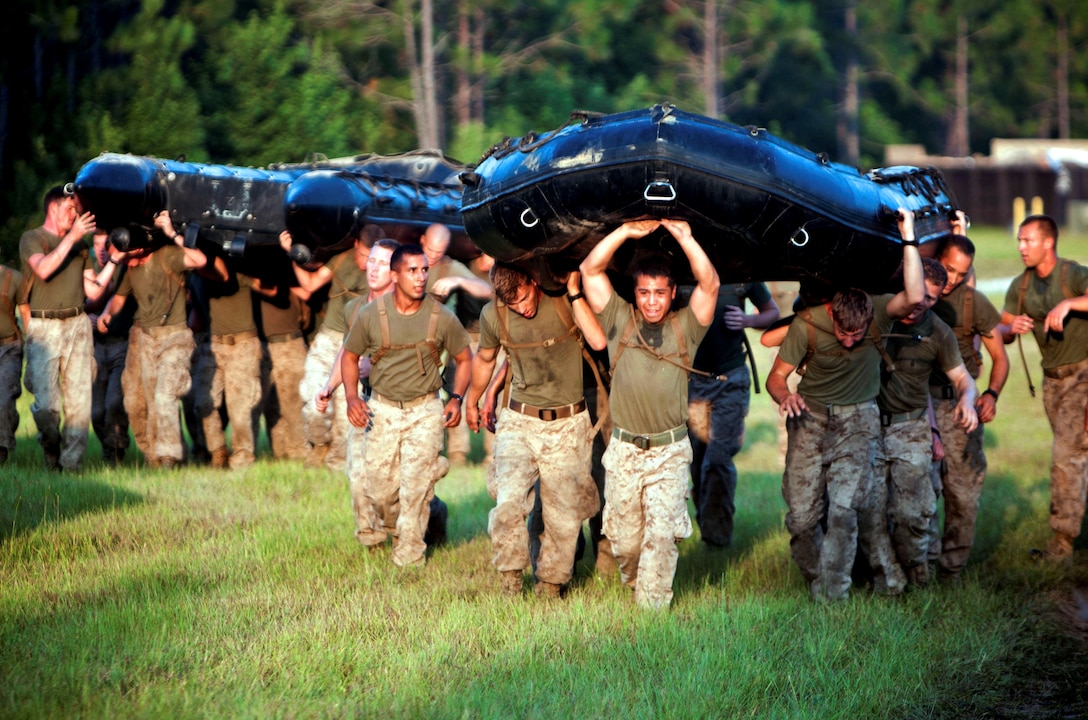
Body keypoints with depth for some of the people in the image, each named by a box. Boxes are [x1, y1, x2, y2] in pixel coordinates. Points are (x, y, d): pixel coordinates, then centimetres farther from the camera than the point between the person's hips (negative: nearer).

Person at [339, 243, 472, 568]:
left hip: (425, 410, -1)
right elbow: (350, 356, 8)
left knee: (415, 487, -6)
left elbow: (464, 359, 9)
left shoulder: (441, 317, -7)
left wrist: (456, 399, -3)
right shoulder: (371, 315, -7)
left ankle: (409, 557, 4)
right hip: (383, 409, 1)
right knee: (379, 486, 4)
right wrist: (351, 397, -6)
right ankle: (384, 525, 37)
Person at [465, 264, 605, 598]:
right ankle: (510, 580, -3)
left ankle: (550, 583, 21)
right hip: (520, 421, 1)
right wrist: (472, 402, 30)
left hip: (567, 425, -1)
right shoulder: (493, 315, -5)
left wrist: (574, 292, -23)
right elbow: (484, 359, 16)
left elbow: (598, 341, -27)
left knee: (564, 515, 4)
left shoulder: (564, 300, -11)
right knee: (508, 502, -18)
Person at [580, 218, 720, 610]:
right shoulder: (620, 320, 5)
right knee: (625, 540, 5)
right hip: (623, 449, 1)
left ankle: (652, 607, -9)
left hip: (669, 450, -1)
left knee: (661, 533, -12)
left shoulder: (685, 327, 4)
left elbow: (710, 284, -10)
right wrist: (626, 232, -9)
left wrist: (684, 237, -16)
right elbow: (590, 270, -1)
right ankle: (633, 587, 31)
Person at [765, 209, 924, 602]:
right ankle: (814, 579, 20)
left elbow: (914, 297, -34)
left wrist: (909, 239, -35)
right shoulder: (807, 324, -15)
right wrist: (785, 396, -32)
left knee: (845, 506, -15)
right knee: (802, 514, -4)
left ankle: (833, 593, -5)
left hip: (858, 418, -1)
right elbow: (777, 375, -8)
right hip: (811, 415, 1)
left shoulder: (877, 312, -14)